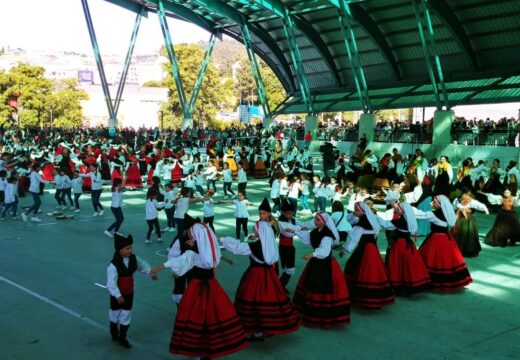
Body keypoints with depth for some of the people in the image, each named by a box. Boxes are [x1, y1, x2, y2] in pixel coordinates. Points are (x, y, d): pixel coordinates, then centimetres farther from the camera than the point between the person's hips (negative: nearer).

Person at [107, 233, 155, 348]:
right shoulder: (114, 265, -29)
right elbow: (111, 283, -29)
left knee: (126, 315, 9)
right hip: (117, 295, -4)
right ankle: (114, 335, 39)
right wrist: (118, 296, -31)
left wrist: (150, 272, -2)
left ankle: (122, 338, 22)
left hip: (129, 293, 5)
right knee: (115, 314, 16)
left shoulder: (133, 258, -9)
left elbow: (142, 264, 11)